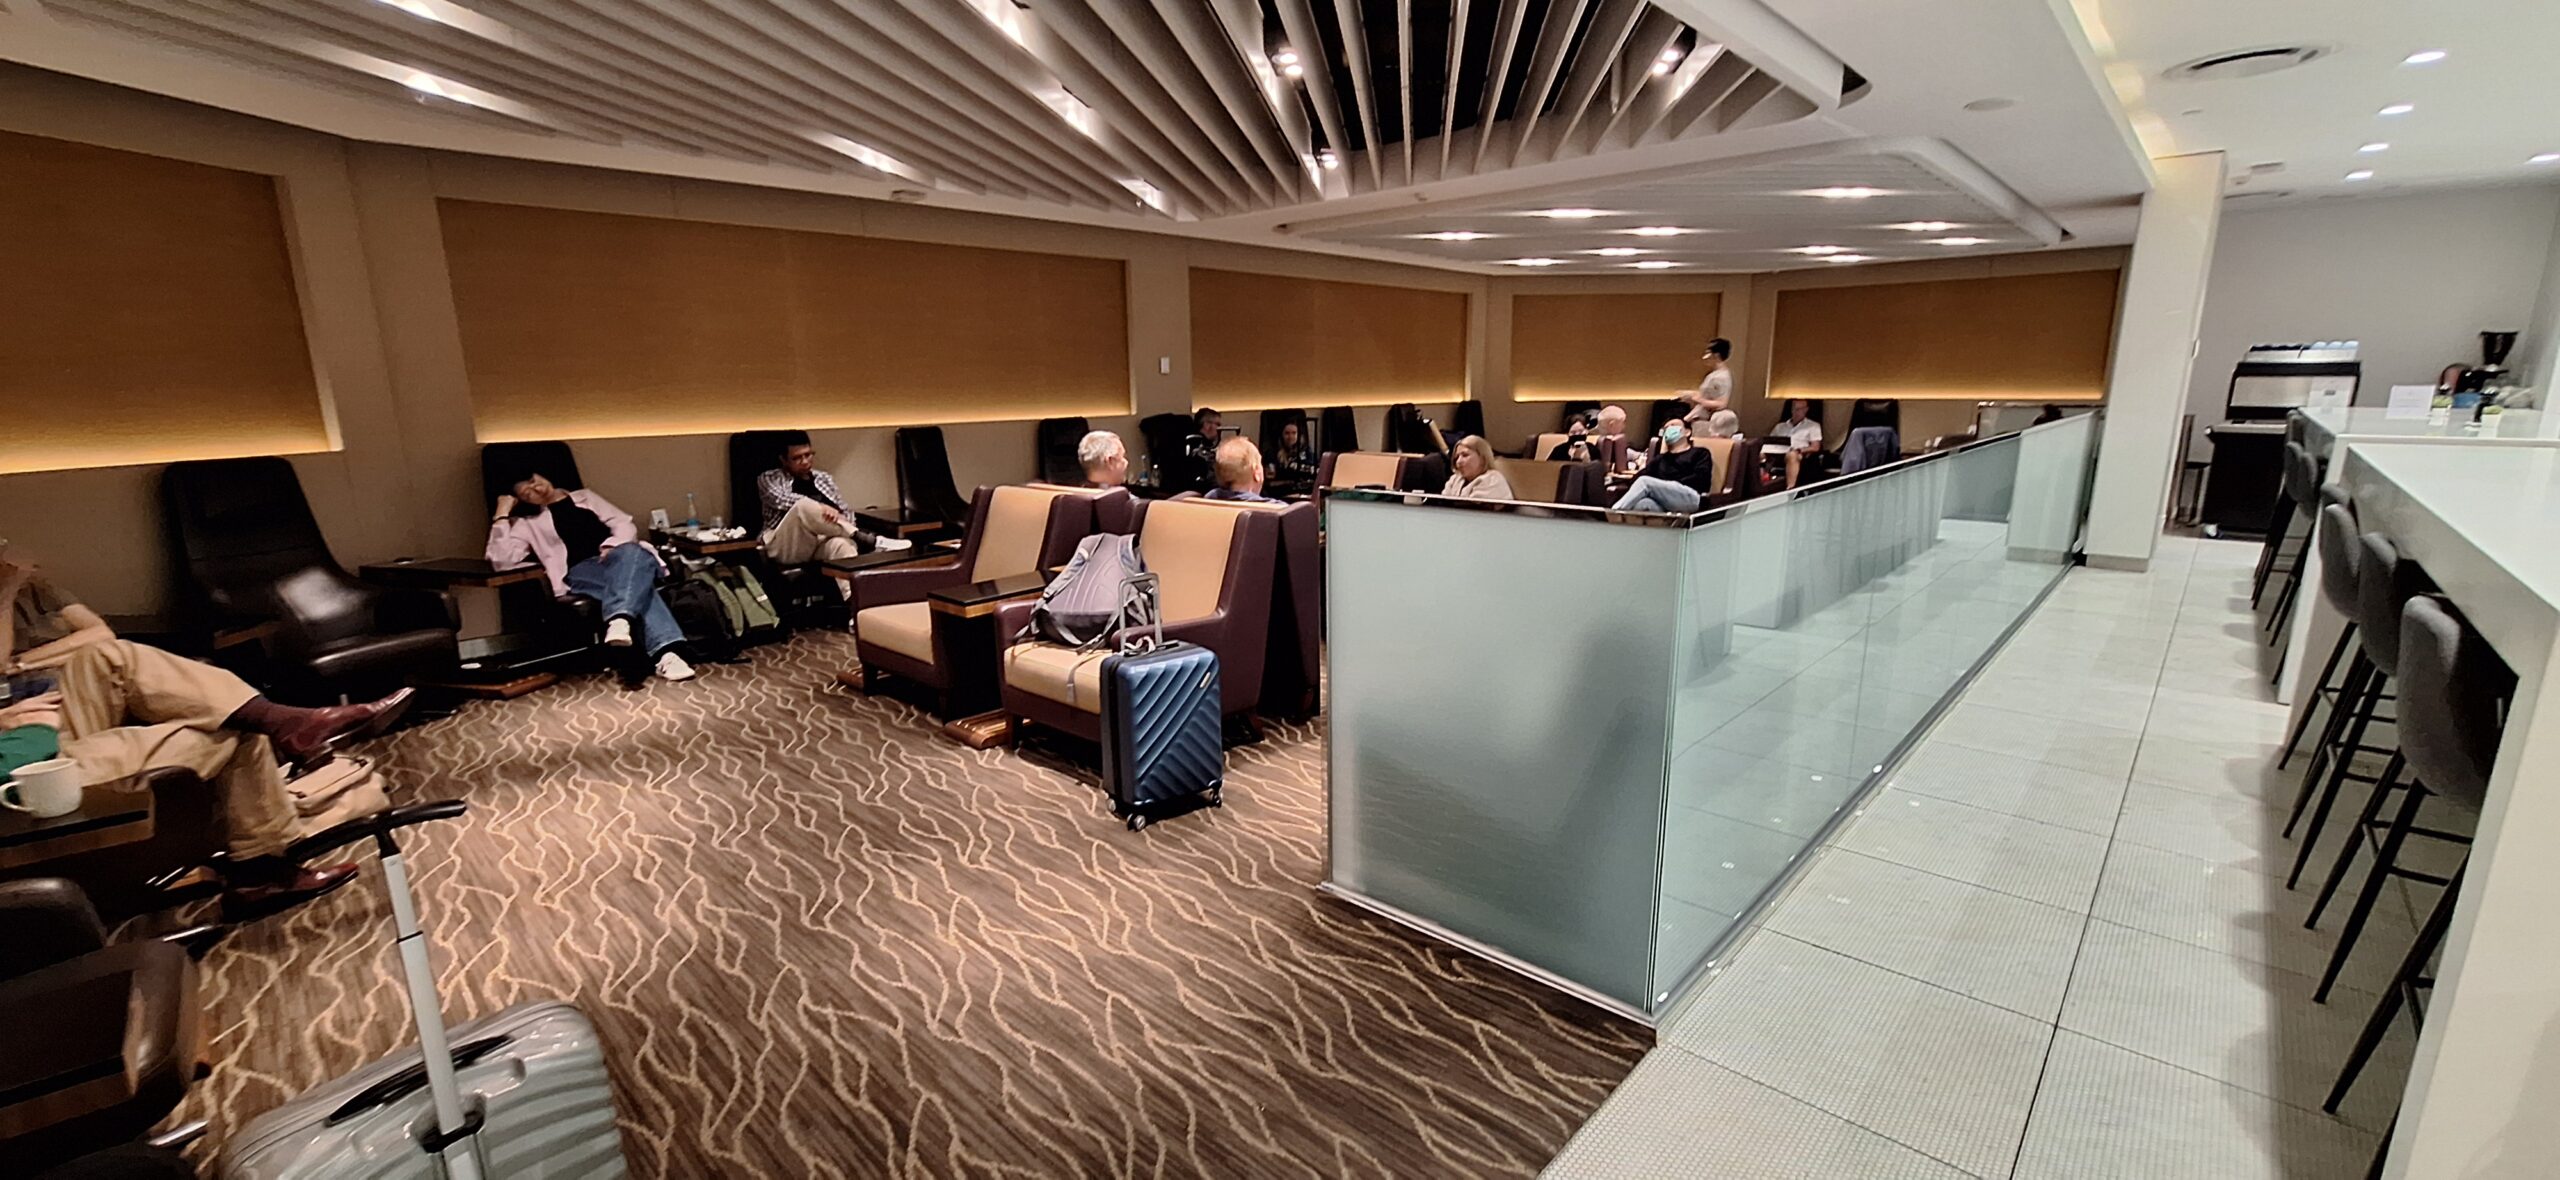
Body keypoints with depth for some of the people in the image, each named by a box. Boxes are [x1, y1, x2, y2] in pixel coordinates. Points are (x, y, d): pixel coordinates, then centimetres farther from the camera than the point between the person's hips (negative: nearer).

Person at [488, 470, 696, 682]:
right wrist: (502, 515, 6)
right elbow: (502, 560, 5)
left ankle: (619, 621, -60)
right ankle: (665, 653, -57)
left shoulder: (584, 497, 29)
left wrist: (613, 546, -6)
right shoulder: (527, 524, 22)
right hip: (581, 571, -2)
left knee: (632, 553, -39)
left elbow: (625, 524, 16)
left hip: (622, 557, 2)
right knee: (638, 586, -38)